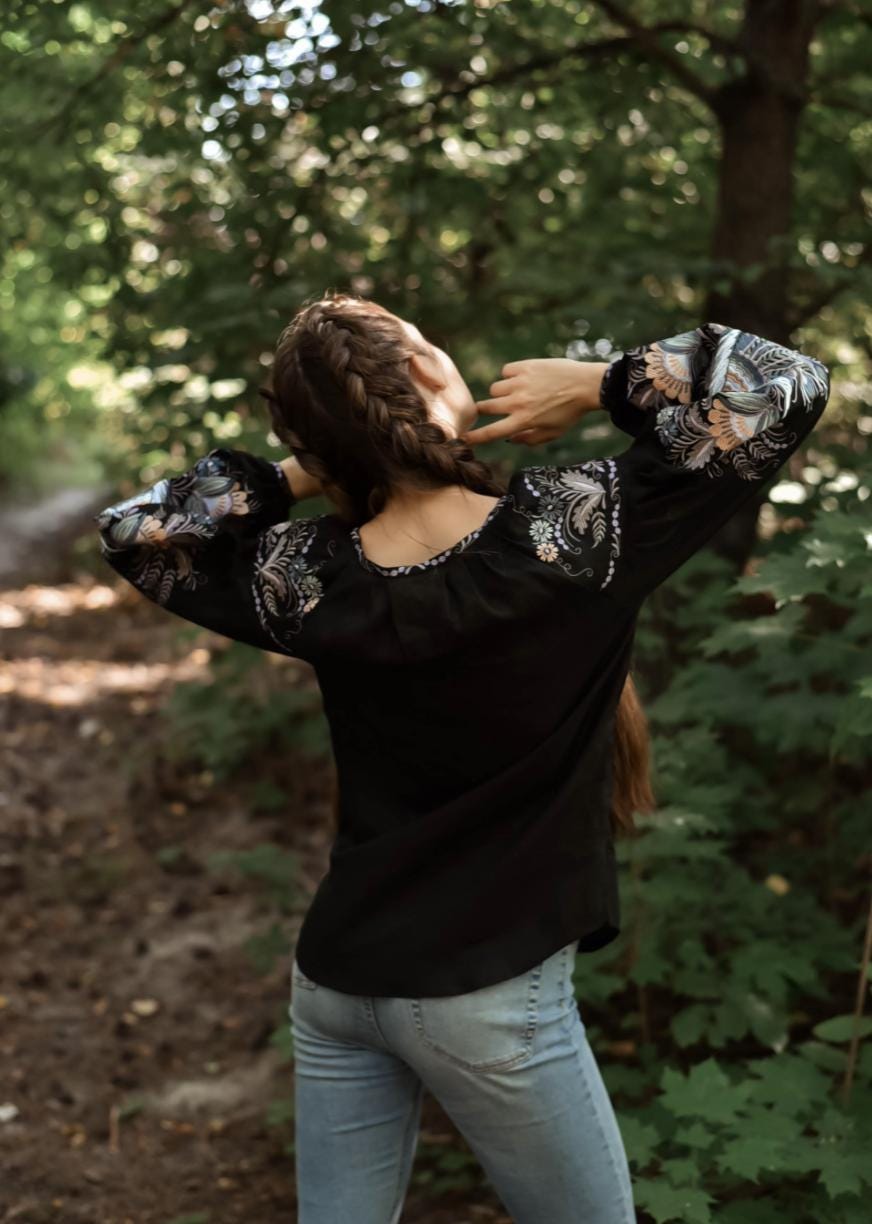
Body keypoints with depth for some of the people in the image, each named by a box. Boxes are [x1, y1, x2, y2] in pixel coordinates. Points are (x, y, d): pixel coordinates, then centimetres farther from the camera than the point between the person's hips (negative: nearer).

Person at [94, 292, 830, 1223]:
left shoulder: (316, 580, -8)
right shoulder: (564, 529, -19)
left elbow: (132, 530, 9)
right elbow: (783, 389, -15)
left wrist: (297, 475, 0)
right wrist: (595, 385, -7)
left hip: (334, 981, 4)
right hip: (487, 997, -4)